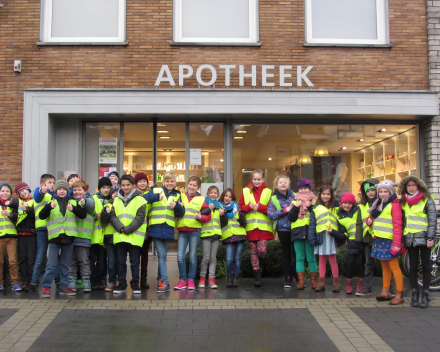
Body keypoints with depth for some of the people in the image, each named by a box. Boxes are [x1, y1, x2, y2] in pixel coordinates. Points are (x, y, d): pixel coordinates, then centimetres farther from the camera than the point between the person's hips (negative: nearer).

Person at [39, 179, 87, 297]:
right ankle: (46, 287, 7)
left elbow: (83, 215, -1)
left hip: (68, 238, 2)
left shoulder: (73, 202, 9)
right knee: (51, 265, -1)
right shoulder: (52, 202, 5)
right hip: (55, 238, -2)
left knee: (65, 265, 11)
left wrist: (73, 209, -18)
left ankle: (64, 287, 19)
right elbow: (42, 216, -7)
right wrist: (49, 206, -25)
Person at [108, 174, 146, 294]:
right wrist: (121, 228, -12)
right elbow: (112, 216, 4)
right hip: (119, 236, 4)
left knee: (134, 262, 4)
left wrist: (127, 230, -15)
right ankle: (121, 284, 19)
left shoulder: (139, 200, -2)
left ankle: (135, 284, 15)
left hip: (134, 236, -4)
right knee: (120, 262, 10)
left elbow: (140, 218, -9)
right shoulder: (116, 200, 11)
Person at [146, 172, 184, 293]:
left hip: (168, 229, 3)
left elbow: (181, 213, 7)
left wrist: (176, 206, -13)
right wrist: (156, 197, -28)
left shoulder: (177, 195, 13)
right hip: (156, 228, -3)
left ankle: (160, 280, 21)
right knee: (161, 255, -9)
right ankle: (165, 282, -10)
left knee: (163, 255, 10)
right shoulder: (155, 191, 5)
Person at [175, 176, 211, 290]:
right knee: (180, 257, -5)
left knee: (193, 257, 4)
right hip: (182, 231, 1)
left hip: (194, 231, -1)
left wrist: (200, 217, -14)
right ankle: (182, 280, 8)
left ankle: (191, 280, 14)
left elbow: (208, 216, 5)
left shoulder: (201, 199, 7)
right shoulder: (180, 197, 11)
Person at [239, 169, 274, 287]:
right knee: (253, 251, 4)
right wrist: (249, 206, -12)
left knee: (262, 250, -11)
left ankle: (261, 263, 23)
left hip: (264, 226, -1)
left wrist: (260, 207, -14)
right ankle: (257, 276, 13)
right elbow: (240, 207, 6)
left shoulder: (268, 192, 4)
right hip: (251, 226, 2)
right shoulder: (246, 191, 8)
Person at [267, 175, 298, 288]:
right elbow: (271, 215, -7)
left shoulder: (294, 195, 7)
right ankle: (287, 279, 17)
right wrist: (285, 210, -13)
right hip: (283, 229, -1)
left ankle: (298, 277, 15)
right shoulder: (274, 199, 3)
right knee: (286, 254, 8)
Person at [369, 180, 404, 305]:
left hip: (389, 240, -8)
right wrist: (369, 220, 1)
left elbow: (398, 224, -15)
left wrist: (397, 243, -21)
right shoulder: (378, 204, 16)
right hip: (379, 239, 8)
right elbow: (374, 218, 26)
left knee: (394, 267, -5)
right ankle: (386, 291, 19)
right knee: (385, 267, 13)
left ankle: (399, 295, -1)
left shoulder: (394, 204, -9)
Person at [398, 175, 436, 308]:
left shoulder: (426, 199, -1)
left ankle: (425, 295, 7)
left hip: (423, 237, -4)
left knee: (425, 266, 2)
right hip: (410, 238, 4)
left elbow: (433, 219, -5)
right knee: (413, 267, 6)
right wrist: (401, 240, 8)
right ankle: (414, 294, 12)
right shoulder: (403, 202, 11)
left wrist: (430, 238, -12)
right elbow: (401, 221, 12)